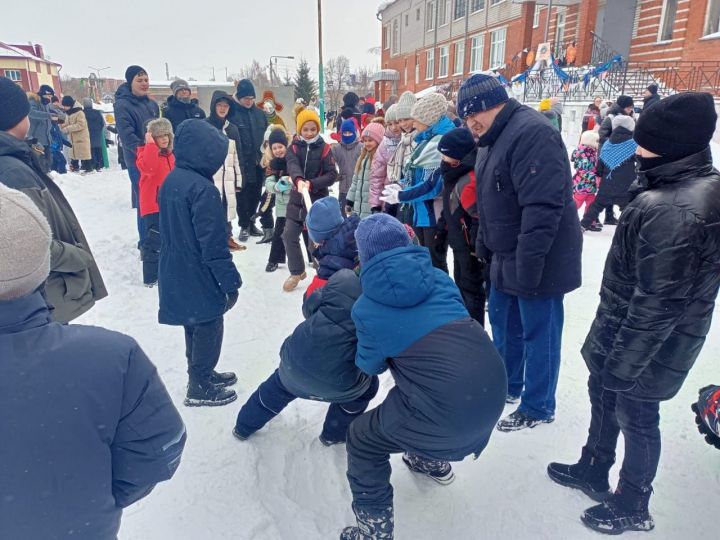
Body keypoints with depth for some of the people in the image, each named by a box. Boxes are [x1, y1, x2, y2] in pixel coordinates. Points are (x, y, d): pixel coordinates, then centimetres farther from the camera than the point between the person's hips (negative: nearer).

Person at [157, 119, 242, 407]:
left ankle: (201, 374, 40)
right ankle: (200, 388, 22)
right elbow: (214, 244, -24)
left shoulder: (171, 180, 4)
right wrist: (231, 282, -16)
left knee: (195, 327, 23)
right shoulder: (203, 189, -24)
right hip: (200, 278, -9)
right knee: (208, 329, 8)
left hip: (176, 275, 9)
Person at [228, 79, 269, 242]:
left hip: (258, 162, 4)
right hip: (240, 163, -4)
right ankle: (244, 226, 17)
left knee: (255, 194, 13)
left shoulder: (259, 113, 7)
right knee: (242, 195, 5)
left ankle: (251, 223, 27)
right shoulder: (231, 113, -8)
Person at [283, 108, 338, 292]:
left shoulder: (325, 148, -3)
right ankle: (297, 272, 20)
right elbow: (293, 166, -19)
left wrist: (312, 183, -25)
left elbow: (332, 175, -10)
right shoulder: (294, 147, 2)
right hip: (297, 199, 3)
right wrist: (299, 180, -41)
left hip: (318, 200, -3)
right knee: (289, 235, 2)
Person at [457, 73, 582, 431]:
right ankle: (508, 386, 39)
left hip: (536, 261, -10)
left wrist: (528, 265, -27)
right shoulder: (494, 138, 12)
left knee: (538, 334, 5)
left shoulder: (532, 133, -21)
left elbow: (543, 207, -28)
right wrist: (483, 244, 21)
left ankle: (538, 408, 22)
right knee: (503, 324, 20)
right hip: (507, 258, 10)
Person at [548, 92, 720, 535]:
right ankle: (593, 471, 46)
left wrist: (622, 366, -18)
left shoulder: (669, 211, -30)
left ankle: (633, 507, 35)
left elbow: (657, 304, -27)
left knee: (635, 418, 11)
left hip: (644, 344, -9)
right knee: (602, 396, 24)